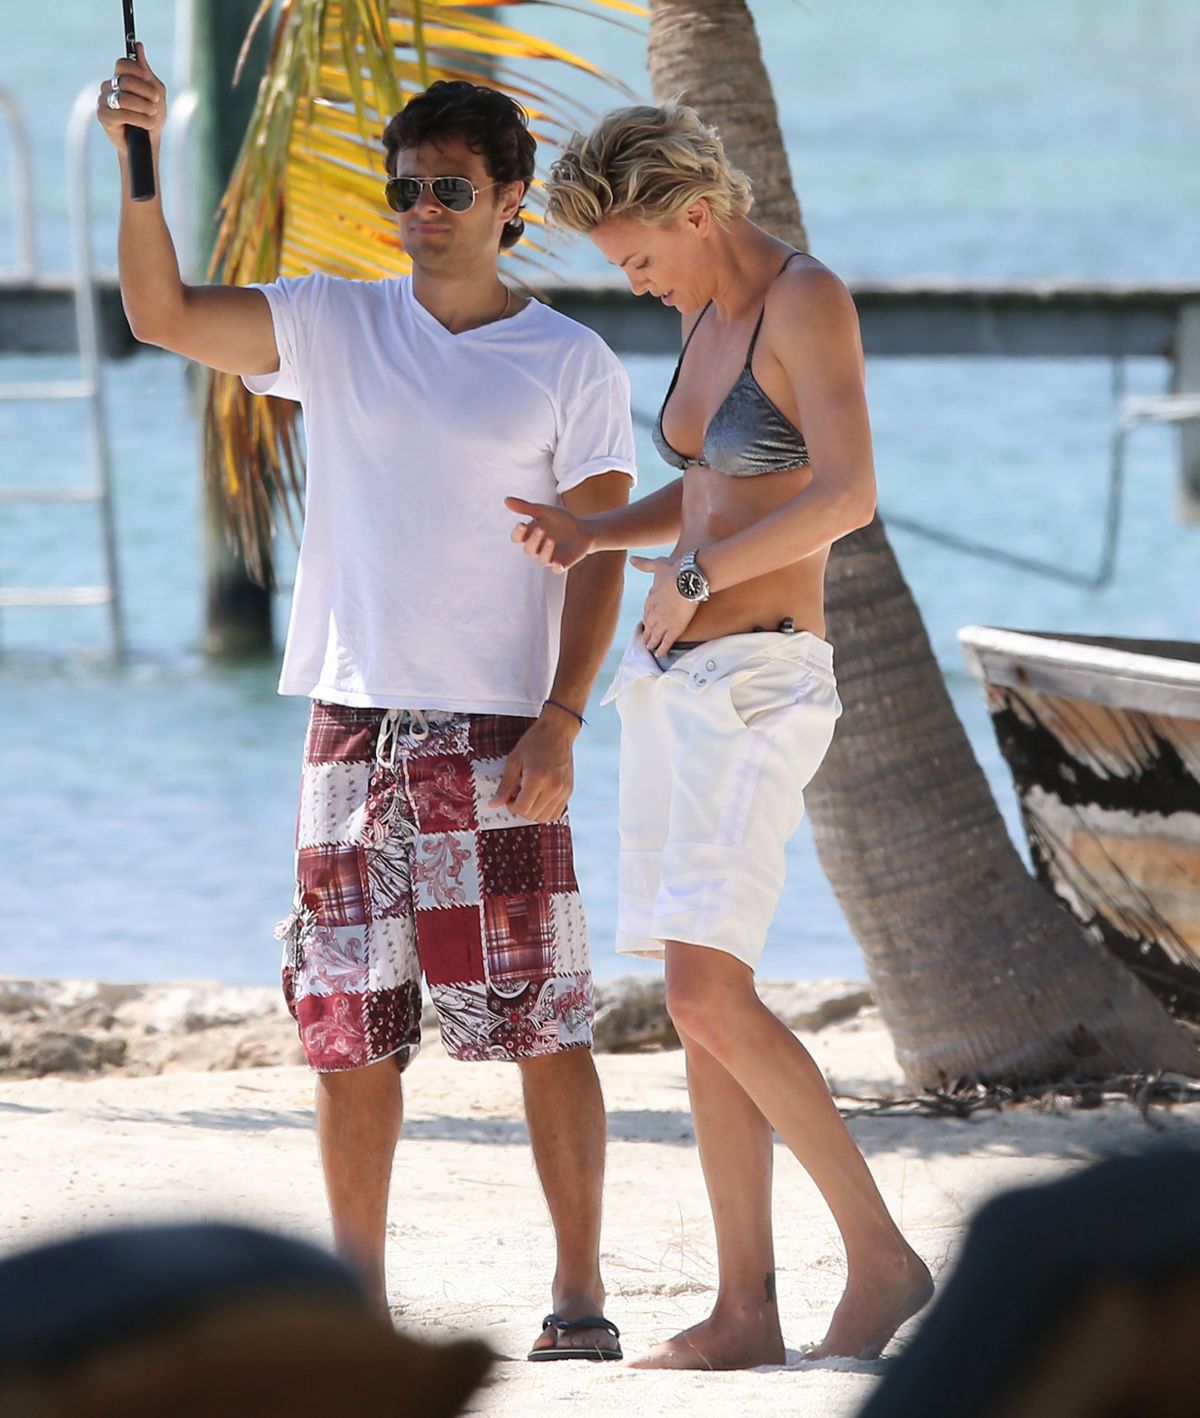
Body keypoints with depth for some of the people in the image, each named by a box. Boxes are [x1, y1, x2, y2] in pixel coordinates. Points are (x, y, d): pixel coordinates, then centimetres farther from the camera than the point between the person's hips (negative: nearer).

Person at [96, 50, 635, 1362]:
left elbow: (598, 556, -1)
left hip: (494, 731, -3)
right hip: (353, 717, 3)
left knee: (541, 1021, -5)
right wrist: (139, 164, -15)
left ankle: (579, 1293, 0)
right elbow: (164, 314, -1)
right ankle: (358, 1295, 12)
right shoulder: (334, 328, 9)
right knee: (349, 1026, 5)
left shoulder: (571, 366, 2)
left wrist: (560, 719, -12)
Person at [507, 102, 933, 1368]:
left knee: (708, 997, -17)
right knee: (703, 1004, 6)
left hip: (755, 687, -9)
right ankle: (746, 1310, 8)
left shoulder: (809, 303, -13)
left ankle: (881, 1258, -9)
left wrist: (692, 576, -17)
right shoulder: (707, 316, 14)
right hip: (675, 680, 9)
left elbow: (848, 497, -24)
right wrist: (591, 535, 7)